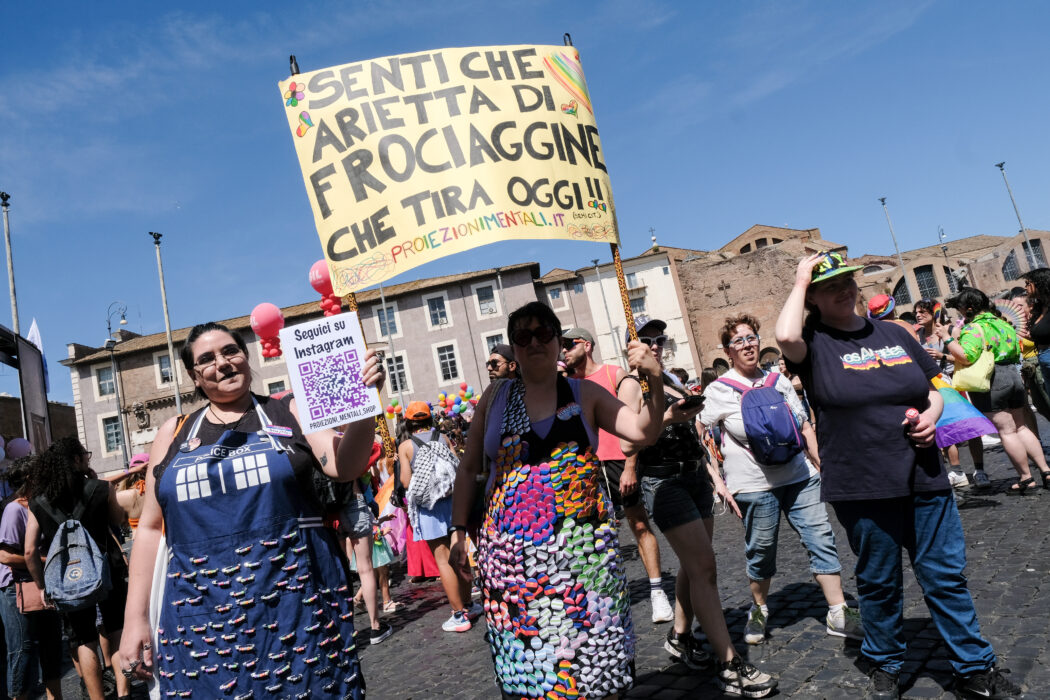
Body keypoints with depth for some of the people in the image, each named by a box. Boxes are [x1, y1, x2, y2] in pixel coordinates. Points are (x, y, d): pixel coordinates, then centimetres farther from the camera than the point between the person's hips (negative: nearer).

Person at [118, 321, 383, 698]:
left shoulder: (288, 412, 2)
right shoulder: (174, 433, 9)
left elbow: (344, 466, -12)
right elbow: (150, 527, 11)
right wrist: (136, 618, 7)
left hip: (295, 600, -2)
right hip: (204, 615, 2)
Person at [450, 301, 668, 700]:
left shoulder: (585, 394, 5)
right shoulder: (494, 398, 8)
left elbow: (644, 431, -4)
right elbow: (468, 467, 11)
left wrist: (654, 381, -19)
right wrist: (458, 530, 5)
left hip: (582, 543, 0)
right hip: (511, 547, 1)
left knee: (593, 645, 3)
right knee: (524, 651, 5)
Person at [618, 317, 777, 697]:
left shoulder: (674, 381, 15)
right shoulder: (632, 385, -7)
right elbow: (629, 444, -17)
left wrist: (716, 478, 15)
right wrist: (667, 418, -27)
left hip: (696, 477, 8)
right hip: (663, 483, -7)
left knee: (693, 565, 11)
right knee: (704, 568, -10)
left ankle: (680, 636, 29)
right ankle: (730, 666, -6)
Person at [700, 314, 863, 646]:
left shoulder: (778, 380, 10)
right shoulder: (719, 390, -4)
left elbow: (804, 424, 16)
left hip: (800, 476, 4)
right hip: (754, 485, -4)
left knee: (821, 540, 3)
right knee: (761, 551, 6)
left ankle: (839, 614, 14)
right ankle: (758, 610, 29)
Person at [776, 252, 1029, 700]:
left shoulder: (892, 333, 10)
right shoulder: (815, 343, -5)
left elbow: (933, 387, 19)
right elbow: (785, 336, -29)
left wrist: (932, 412, -4)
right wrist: (799, 283, -14)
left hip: (923, 478, 4)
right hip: (862, 489, -4)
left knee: (946, 576, 11)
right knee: (879, 584, 11)